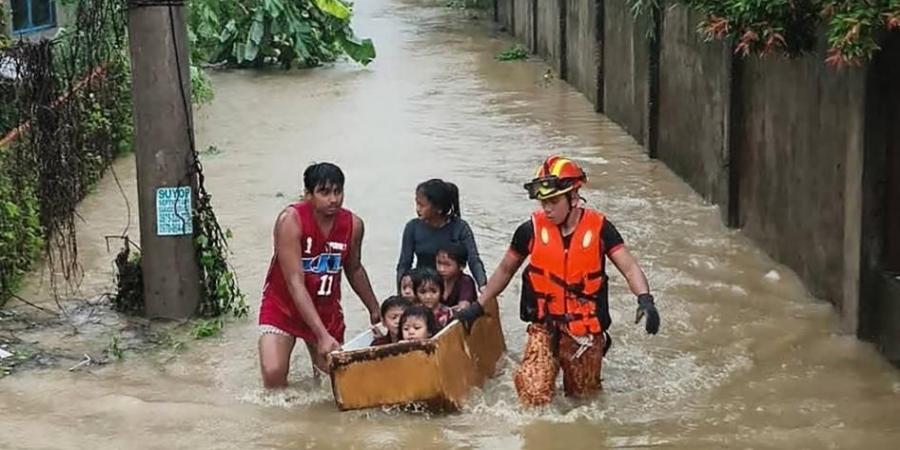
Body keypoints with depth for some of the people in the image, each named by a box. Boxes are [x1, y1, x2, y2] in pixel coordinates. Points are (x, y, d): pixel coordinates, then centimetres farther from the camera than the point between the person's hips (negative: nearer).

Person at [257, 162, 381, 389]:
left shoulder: (353, 225, -10)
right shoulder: (291, 220, -25)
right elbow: (295, 283, -30)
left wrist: (375, 310, 20)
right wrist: (322, 335, -36)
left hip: (326, 310, 4)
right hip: (283, 306, -4)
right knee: (273, 373, -21)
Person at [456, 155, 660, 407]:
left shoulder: (598, 228, -7)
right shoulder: (532, 230, -4)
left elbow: (629, 267, -10)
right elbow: (505, 270, 11)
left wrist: (645, 299, -29)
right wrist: (478, 306, 10)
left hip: (587, 333, 0)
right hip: (545, 329, 0)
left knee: (583, 398, 15)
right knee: (534, 397, -17)